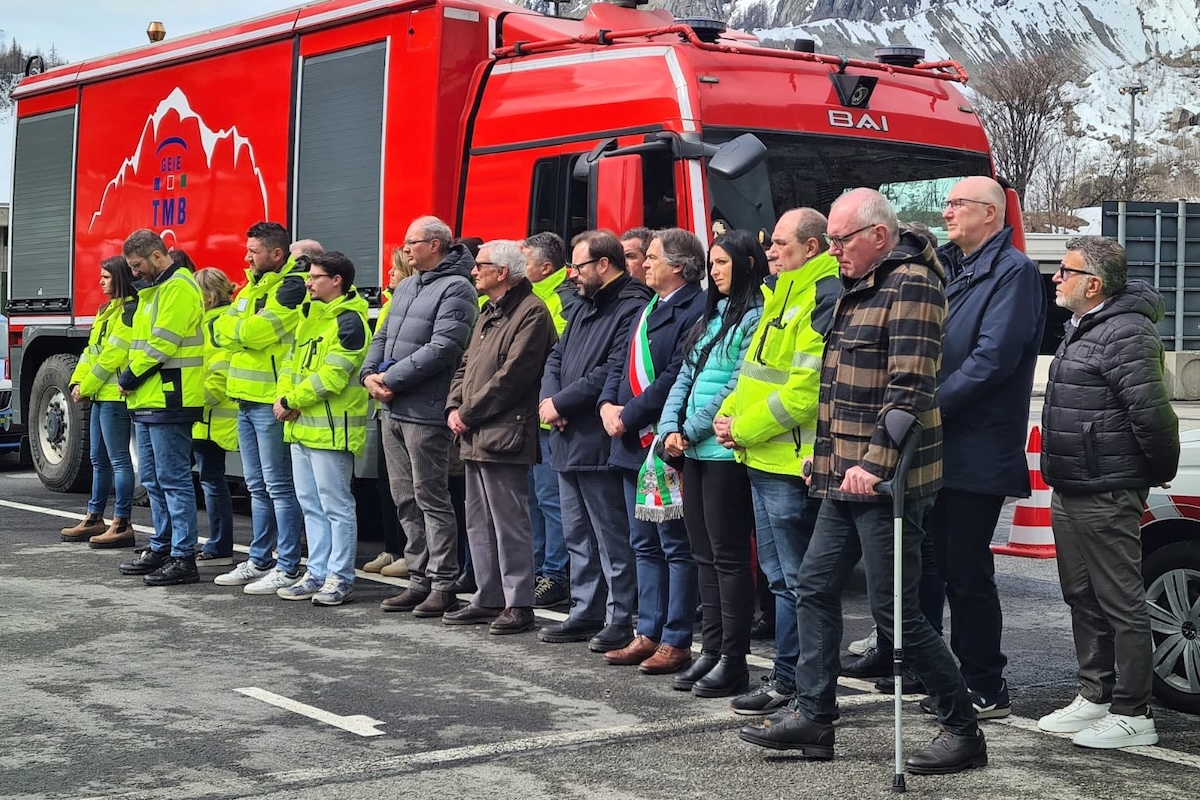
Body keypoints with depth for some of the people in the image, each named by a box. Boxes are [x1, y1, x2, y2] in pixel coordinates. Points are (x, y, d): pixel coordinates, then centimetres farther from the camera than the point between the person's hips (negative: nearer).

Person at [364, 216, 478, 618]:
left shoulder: (456, 288, -10)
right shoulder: (406, 287, 19)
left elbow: (441, 348, -20)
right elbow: (384, 335, 21)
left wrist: (392, 378, -17)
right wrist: (370, 373, 1)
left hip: (426, 412, -9)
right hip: (394, 411, 9)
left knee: (430, 497, -5)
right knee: (405, 498, 12)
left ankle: (443, 586, 1)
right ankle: (420, 579, 19)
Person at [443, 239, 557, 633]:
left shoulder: (531, 313, -11)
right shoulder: (488, 314, 20)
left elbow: (512, 376, -19)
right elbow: (466, 366, 23)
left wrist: (469, 413, -13)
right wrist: (454, 408, 6)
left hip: (503, 436, -10)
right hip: (476, 437, 10)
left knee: (510, 523, -7)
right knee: (479, 522, 14)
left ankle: (518, 604, -2)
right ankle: (488, 599, 21)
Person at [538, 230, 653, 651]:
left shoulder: (633, 308, -14)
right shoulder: (585, 307, 18)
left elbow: (611, 372, -22)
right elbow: (557, 356, 18)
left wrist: (560, 402, -14)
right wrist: (549, 399, -2)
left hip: (598, 442, -10)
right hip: (569, 440, 10)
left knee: (612, 538, -3)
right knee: (578, 536, 15)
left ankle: (620, 621, 4)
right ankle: (585, 613, 24)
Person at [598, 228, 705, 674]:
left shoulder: (694, 311, -13)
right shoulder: (649, 309, 18)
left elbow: (677, 375, -20)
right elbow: (622, 364, 20)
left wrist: (629, 417, -15)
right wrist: (608, 404, 2)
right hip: (634, 443, 10)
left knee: (675, 546, -3)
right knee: (645, 545, 13)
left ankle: (676, 642, 2)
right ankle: (649, 634, 20)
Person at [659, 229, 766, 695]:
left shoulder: (756, 316, -9)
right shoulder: (711, 316, 17)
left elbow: (737, 386, -15)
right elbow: (685, 377, 15)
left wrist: (692, 430, -10)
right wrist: (670, 429, 1)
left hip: (726, 450, -8)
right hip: (694, 450, 9)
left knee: (728, 555, -4)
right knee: (703, 553, 11)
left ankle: (733, 659, 2)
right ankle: (711, 649, 17)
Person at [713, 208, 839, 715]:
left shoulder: (825, 298, -15)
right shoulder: (782, 295, 18)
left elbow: (806, 389, -21)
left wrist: (746, 430, -13)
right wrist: (729, 412, 6)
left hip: (791, 463, -10)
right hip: (765, 461, 10)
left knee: (793, 578, -2)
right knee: (779, 573, 15)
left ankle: (787, 680, 5)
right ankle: (792, 674, 23)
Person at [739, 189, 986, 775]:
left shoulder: (910, 284, -13)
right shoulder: (859, 288, 17)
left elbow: (909, 387, -22)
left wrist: (875, 463, -25)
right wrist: (828, 461, 21)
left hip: (884, 481, -10)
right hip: (845, 478, 10)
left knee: (894, 610, -6)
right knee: (815, 589, 11)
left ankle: (963, 730, 5)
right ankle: (812, 716, 19)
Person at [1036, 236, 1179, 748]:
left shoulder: (1127, 334, -18)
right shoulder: (1080, 328, 16)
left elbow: (1151, 412, -23)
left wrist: (1161, 470, -10)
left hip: (1106, 495, -11)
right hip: (1069, 491, 11)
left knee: (1121, 605, -3)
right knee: (1082, 598, 17)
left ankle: (1132, 715, 3)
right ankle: (1095, 696, 28)